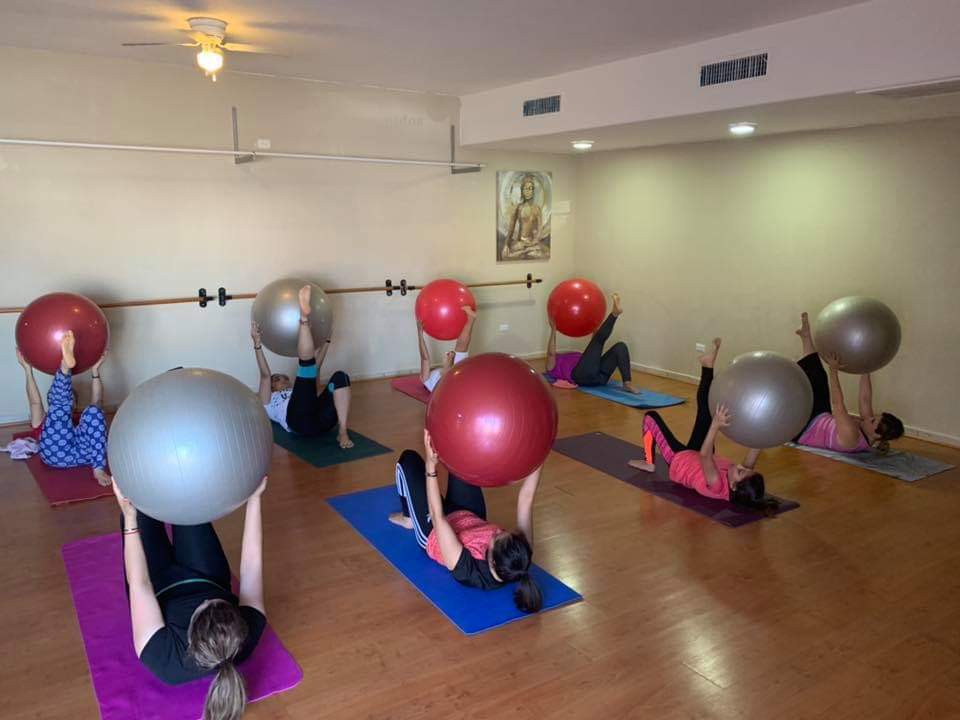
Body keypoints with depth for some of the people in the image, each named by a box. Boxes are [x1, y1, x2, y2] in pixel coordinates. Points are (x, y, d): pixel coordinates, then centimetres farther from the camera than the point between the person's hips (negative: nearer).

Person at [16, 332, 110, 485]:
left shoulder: (83, 423, 43)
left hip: (85, 452, 1)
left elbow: (97, 402, 23)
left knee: (93, 412, -26)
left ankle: (99, 468, -35)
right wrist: (28, 369, 15)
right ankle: (65, 367, -43)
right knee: (59, 400, -12)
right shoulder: (43, 424, 42)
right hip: (55, 452, -1)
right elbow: (35, 402, 23)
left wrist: (95, 370, 13)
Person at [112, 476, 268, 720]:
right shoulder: (248, 639, -39)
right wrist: (254, 499, -33)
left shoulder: (165, 659, -44)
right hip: (210, 582, 2)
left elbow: (139, 585, -38)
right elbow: (252, 563, -31)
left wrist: (129, 517, -38)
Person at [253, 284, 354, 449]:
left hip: (321, 418, 4)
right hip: (299, 419, -4)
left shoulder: (302, 393, 46)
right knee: (307, 361, -12)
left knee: (340, 377, -22)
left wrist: (326, 339, 35)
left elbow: (316, 369, 38)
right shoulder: (270, 403, 36)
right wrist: (257, 345, 11)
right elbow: (265, 375, 20)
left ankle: (343, 432, -33)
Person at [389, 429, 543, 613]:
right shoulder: (520, 558, -34)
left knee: (409, 459, 5)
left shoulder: (470, 571, -45)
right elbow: (526, 499, -32)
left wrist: (430, 466, -51)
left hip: (432, 533, -4)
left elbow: (438, 518, -47)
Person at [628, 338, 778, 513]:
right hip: (695, 457, 5)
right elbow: (755, 451, -23)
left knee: (651, 416, 0)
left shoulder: (717, 487, -43)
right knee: (705, 408, 2)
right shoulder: (745, 484, -28)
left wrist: (715, 426, -64)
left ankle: (648, 463, 17)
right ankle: (707, 366, 23)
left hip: (678, 460, -5)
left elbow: (705, 455, -56)